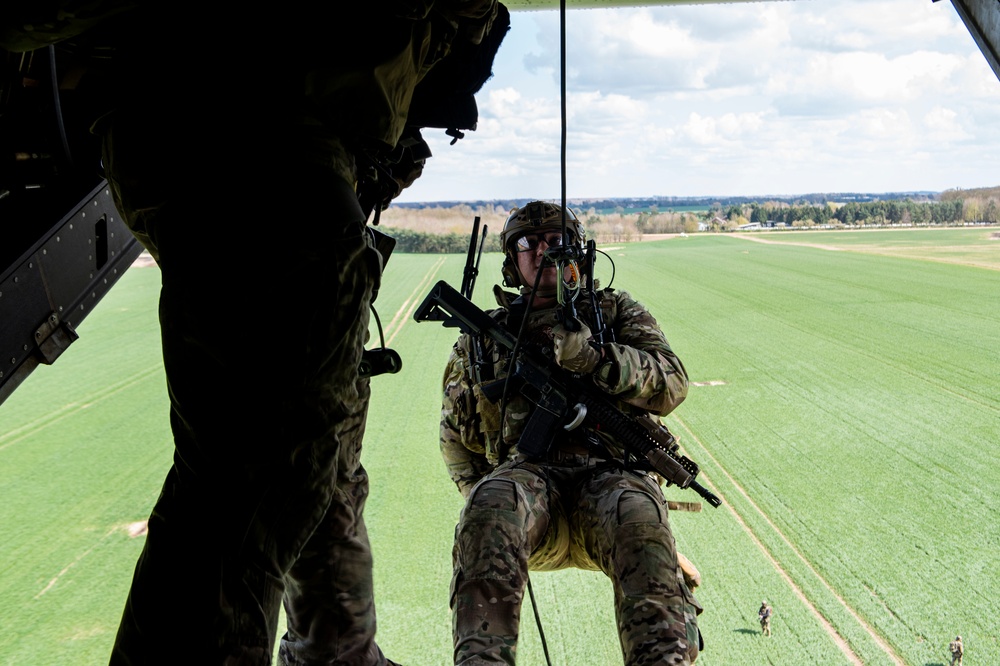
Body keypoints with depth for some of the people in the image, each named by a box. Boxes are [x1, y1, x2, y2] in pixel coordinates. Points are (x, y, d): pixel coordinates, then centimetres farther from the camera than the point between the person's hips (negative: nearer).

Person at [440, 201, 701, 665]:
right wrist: (483, 492, 14)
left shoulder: (616, 312, 24)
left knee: (638, 519, -38)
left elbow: (671, 384, 6)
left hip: (612, 468, 0)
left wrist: (590, 355, -11)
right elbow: (458, 436, 33)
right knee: (491, 506, -37)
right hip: (526, 470, 1)